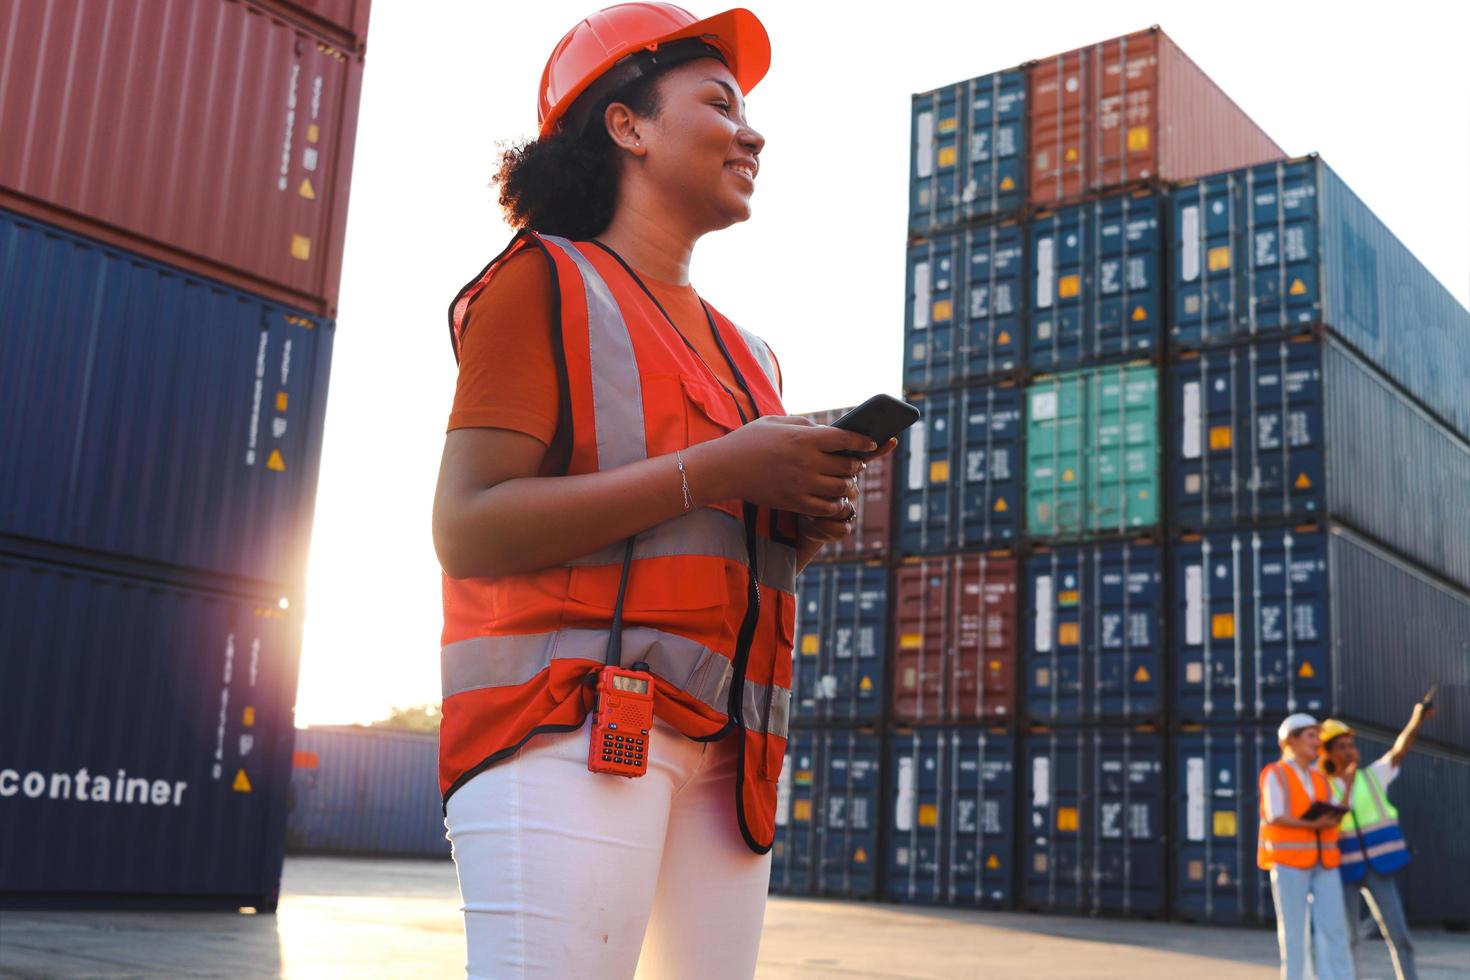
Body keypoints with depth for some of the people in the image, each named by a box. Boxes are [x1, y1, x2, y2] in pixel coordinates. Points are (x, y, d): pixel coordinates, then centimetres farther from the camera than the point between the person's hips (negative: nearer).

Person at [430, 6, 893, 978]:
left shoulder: (749, 353, 23)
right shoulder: (546, 281, 1)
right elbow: (467, 532, -11)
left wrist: (803, 523, 5)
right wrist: (720, 470, -14)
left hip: (727, 751, 7)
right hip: (572, 721, -7)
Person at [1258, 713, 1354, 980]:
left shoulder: (1320, 777, 16)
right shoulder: (1275, 774, -3)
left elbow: (1333, 814, 10)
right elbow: (1275, 817, -12)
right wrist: (1312, 825, -20)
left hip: (1322, 861, 6)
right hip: (1289, 860, -6)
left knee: (1333, 925, -2)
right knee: (1293, 927, -2)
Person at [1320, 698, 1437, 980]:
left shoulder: (1373, 776, 3)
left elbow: (1400, 748, -12)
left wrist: (1417, 719, -29)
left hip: (1378, 868, 1)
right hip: (1343, 871, -1)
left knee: (1397, 932, -3)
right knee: (1346, 937, 3)